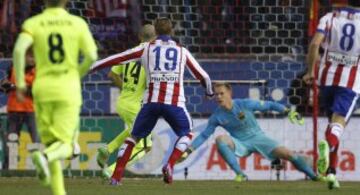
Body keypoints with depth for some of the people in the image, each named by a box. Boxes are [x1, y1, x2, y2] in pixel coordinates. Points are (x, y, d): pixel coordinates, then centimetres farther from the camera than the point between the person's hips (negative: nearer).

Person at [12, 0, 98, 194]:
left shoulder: (33, 23, 1)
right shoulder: (78, 23, 2)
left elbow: (19, 49, -16)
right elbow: (91, 55, -5)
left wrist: (20, 83, -6)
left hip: (43, 88, 1)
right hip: (69, 89, -1)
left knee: (50, 143, 15)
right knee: (65, 147, -1)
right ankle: (44, 157, -35)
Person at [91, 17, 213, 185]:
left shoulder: (146, 48, 14)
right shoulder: (182, 51, 18)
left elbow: (117, 59, 11)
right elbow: (202, 75, 26)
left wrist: (90, 66, 17)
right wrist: (209, 90, 46)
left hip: (151, 101, 0)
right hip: (175, 102, 0)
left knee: (134, 136, 14)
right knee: (186, 134, 21)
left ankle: (116, 176, 3)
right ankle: (170, 165, -3)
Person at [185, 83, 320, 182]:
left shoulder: (245, 104, -16)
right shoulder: (217, 117, -9)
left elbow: (269, 105, -9)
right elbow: (204, 135, -1)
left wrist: (288, 112, -17)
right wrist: (188, 151, -9)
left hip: (258, 138, -1)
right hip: (240, 144, 1)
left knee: (288, 154, -15)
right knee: (220, 139, -29)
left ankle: (314, 176, 4)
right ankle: (240, 174, -26)